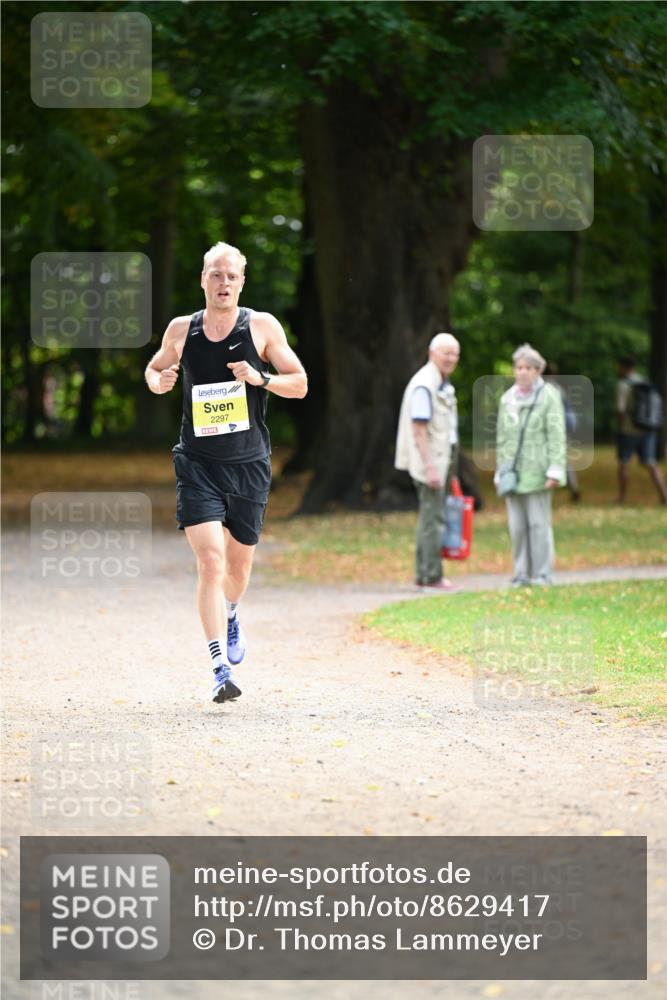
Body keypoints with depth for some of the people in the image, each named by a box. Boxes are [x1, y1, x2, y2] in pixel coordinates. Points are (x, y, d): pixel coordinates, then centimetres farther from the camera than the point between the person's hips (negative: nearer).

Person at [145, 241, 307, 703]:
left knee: (239, 564, 14)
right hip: (198, 462, -1)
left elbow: (300, 385, 1)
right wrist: (159, 381, -4)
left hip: (249, 464, 1)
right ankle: (221, 669, -18)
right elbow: (155, 369, 20)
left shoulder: (263, 327, -1)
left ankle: (231, 615, 50)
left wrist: (261, 378, -17)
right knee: (210, 560, -16)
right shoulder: (181, 330, 2)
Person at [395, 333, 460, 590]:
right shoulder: (424, 386, -16)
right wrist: (430, 466, -25)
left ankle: (424, 573, 19)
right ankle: (432, 575, -7)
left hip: (443, 458, 10)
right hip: (430, 461, -10)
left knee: (430, 517, 13)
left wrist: (449, 469, 21)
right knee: (433, 518, -8)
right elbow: (419, 429, -21)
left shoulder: (443, 384, 16)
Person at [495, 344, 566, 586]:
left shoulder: (548, 396, -2)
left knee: (538, 523, -4)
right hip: (513, 472, 5)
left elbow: (556, 436, -7)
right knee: (517, 526, 4)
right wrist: (500, 471, 13)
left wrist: (554, 471, -13)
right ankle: (521, 574, 10)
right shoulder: (508, 398, 13)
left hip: (536, 473, -5)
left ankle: (543, 574, 2)